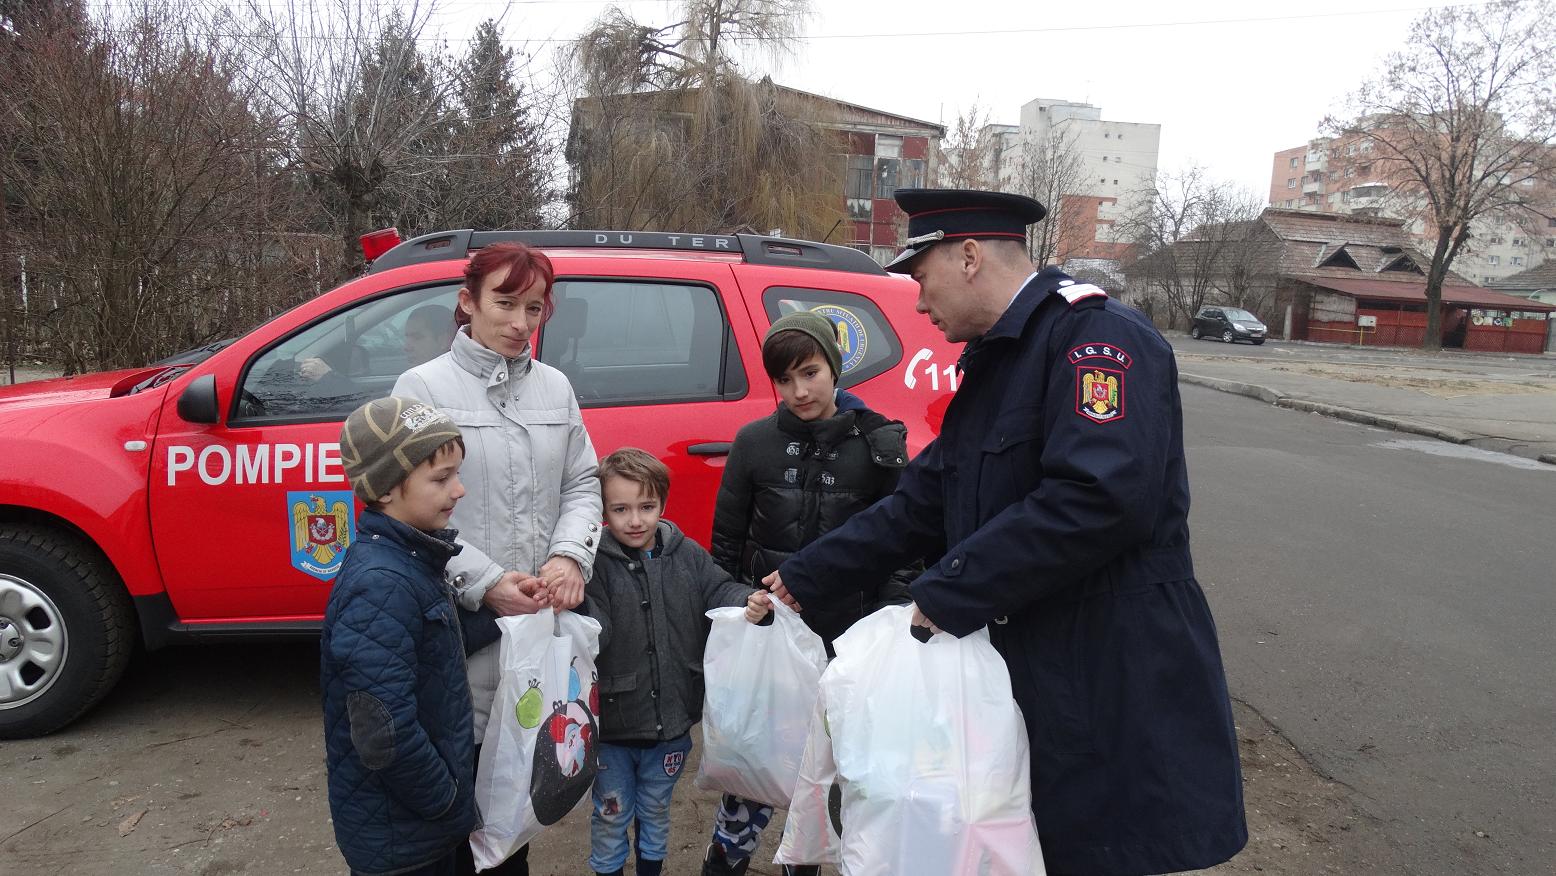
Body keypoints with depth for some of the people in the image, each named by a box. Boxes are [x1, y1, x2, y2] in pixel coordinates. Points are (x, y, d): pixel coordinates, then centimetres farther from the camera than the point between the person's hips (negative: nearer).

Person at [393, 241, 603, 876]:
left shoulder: (554, 387, 9)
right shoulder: (424, 387, -4)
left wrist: (570, 556, -10)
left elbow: (582, 484, 9)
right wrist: (484, 583, -17)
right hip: (465, 624, -4)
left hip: (541, 619, 4)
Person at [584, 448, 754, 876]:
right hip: (611, 723, -3)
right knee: (611, 817, 17)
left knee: (656, 811, 25)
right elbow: (596, 629, -23)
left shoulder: (687, 555, -4)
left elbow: (719, 592, -5)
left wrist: (749, 601, -26)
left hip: (671, 718, 3)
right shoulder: (596, 564, -15)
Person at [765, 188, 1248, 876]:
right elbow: (923, 500, 16)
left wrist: (948, 593, -22)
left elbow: (1101, 499, -29)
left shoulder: (1096, 336, -15)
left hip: (1114, 700, -9)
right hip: (1024, 684, 9)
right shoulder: (993, 363, 14)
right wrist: (806, 576, 17)